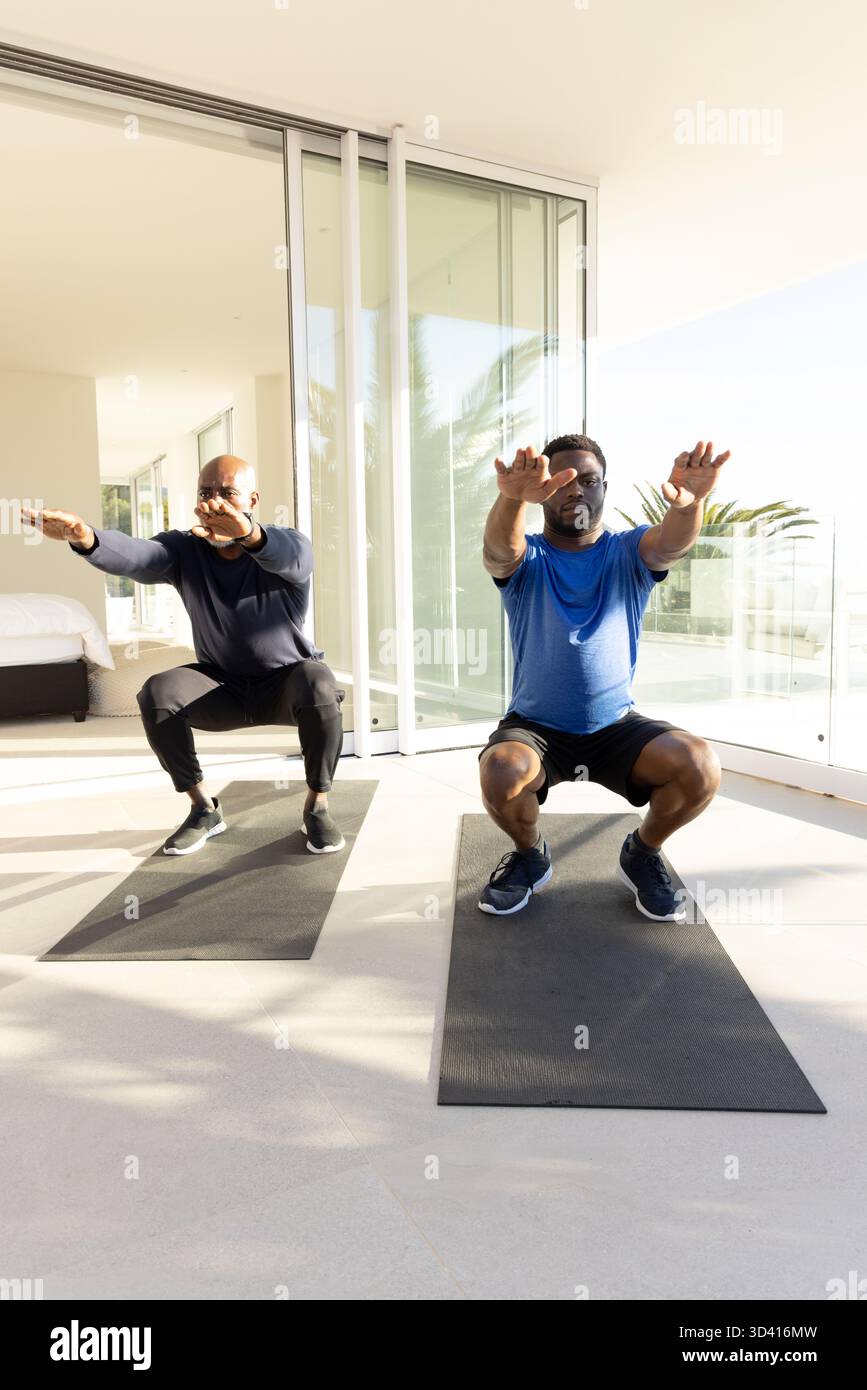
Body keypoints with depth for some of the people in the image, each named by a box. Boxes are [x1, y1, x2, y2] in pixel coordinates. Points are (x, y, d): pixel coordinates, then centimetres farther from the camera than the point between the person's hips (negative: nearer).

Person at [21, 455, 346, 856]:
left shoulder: (288, 544, -16)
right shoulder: (184, 549, -9)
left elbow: (290, 555, -43)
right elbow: (133, 555, -31)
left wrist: (249, 535, -67)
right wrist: (85, 538, -55)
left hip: (287, 680, -2)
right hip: (223, 686, 3)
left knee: (319, 686, -36)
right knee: (157, 693, -25)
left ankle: (317, 806, -15)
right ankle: (204, 809, -8)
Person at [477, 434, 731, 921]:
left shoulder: (629, 551, 0)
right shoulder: (526, 559, -3)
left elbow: (673, 542, -24)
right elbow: (500, 548, -29)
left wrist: (690, 502, -49)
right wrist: (513, 498, -53)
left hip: (617, 724, 1)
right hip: (535, 726, -1)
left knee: (701, 766, -24)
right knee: (499, 774, -32)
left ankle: (643, 853, 8)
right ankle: (531, 856, 4)